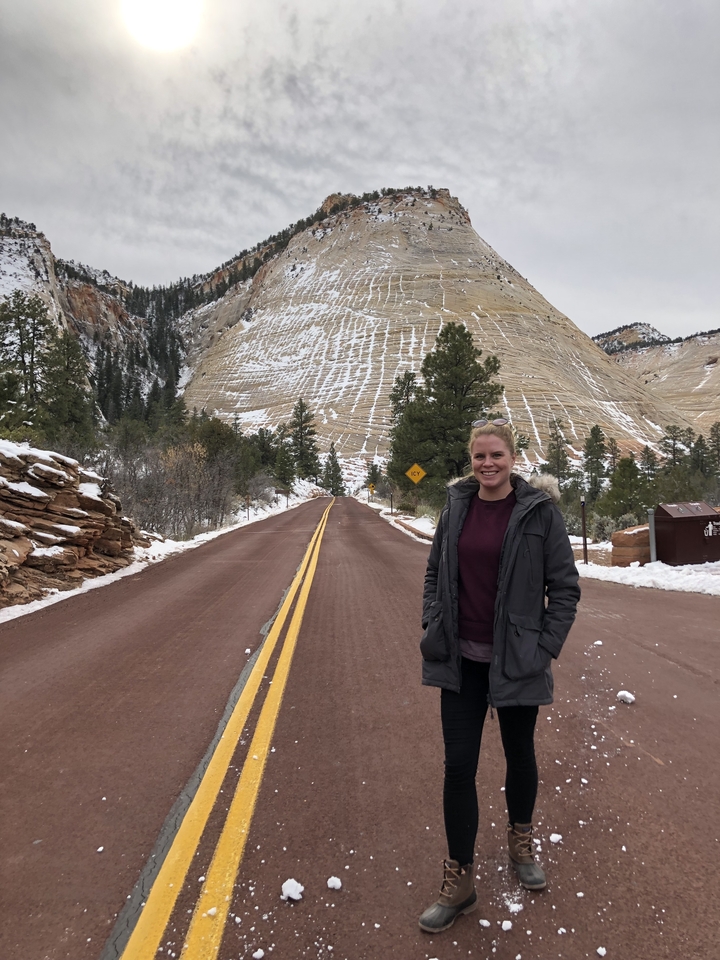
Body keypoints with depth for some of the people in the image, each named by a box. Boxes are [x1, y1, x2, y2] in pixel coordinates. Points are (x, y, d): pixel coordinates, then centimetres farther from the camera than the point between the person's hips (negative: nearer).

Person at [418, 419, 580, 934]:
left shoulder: (539, 511, -10)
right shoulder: (456, 507, 1)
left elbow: (565, 587, -6)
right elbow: (435, 574, 10)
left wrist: (544, 649, -10)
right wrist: (433, 630, 2)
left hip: (516, 661, -2)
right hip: (461, 661, 3)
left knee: (520, 754, 19)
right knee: (459, 765, 5)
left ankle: (521, 842, 47)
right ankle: (459, 881, 22)